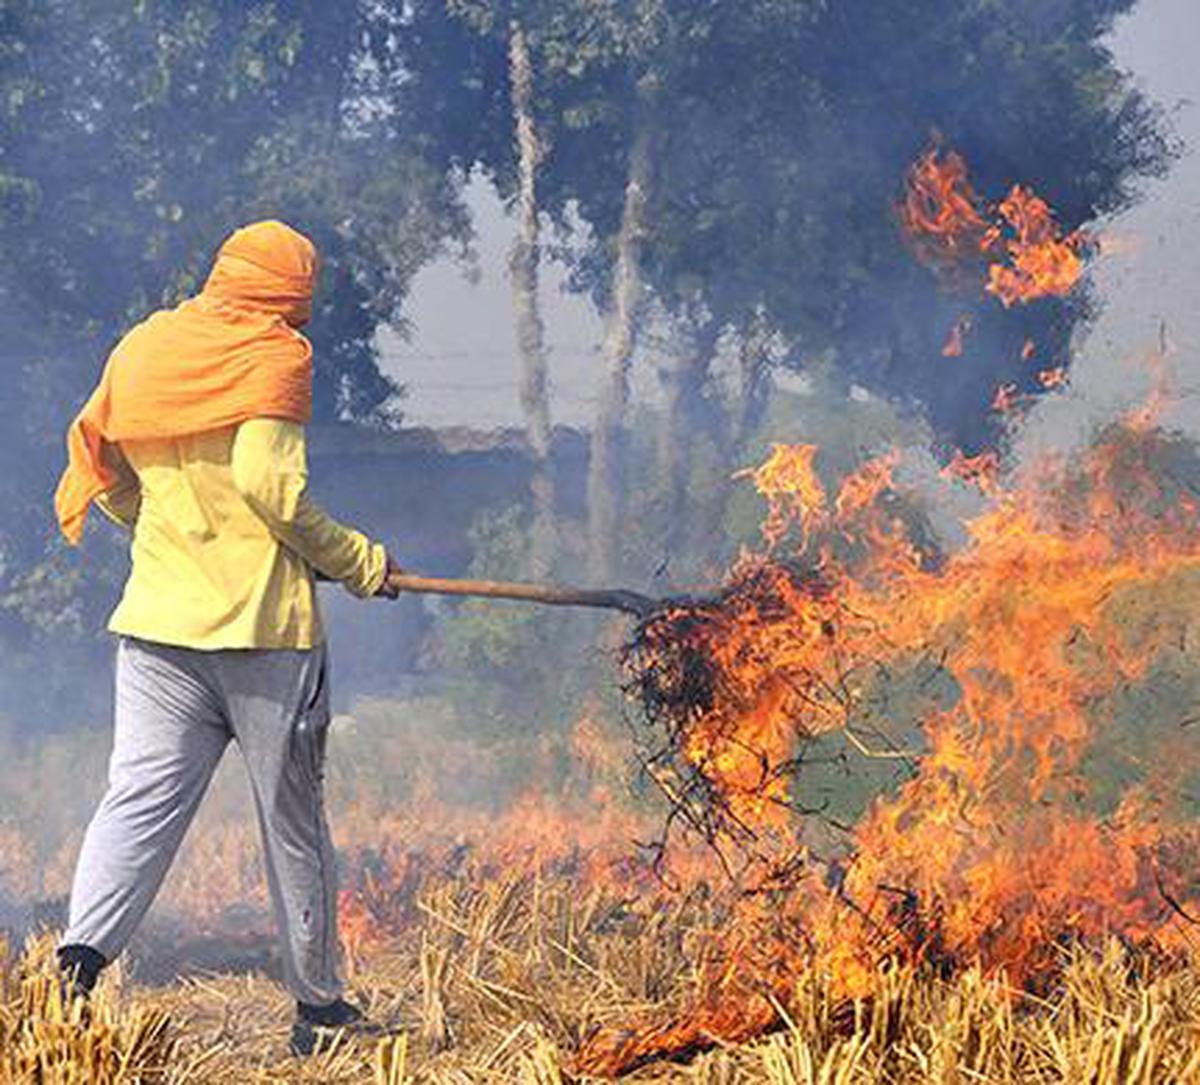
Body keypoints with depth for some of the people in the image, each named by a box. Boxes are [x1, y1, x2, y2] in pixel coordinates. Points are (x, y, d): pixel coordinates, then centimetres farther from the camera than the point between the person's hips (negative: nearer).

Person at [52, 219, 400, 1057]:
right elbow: (268, 482, -16)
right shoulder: (276, 357, -6)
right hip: (263, 623, -4)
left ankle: (81, 952, -21)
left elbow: (104, 473, 16)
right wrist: (358, 563, -6)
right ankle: (318, 1004, 15)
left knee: (140, 799, 0)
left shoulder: (140, 350, 12)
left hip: (155, 619, 4)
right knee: (292, 815, 7)